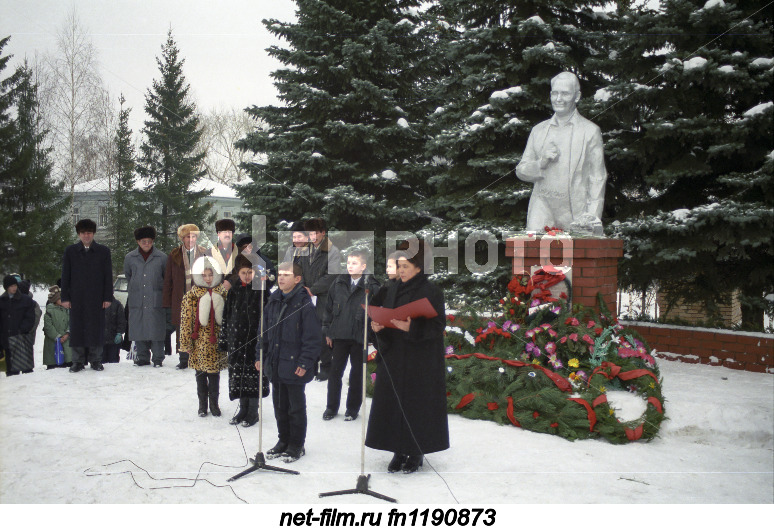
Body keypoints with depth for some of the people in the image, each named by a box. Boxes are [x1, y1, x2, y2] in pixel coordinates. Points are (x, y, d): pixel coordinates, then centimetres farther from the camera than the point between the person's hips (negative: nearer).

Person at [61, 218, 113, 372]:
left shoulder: (103, 251, 7)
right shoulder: (70, 251, 9)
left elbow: (108, 276, 5)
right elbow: (65, 276, 8)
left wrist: (108, 297, -1)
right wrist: (65, 297, 2)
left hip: (96, 298, -1)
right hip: (76, 298, 1)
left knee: (96, 328, 1)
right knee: (77, 329, 2)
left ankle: (96, 360, 10)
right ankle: (78, 361, 10)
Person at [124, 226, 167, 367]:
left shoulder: (162, 257, 1)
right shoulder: (130, 258, 7)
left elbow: (167, 278, 13)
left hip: (156, 301, -2)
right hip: (137, 301, 2)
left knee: (156, 329, -4)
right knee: (138, 329, 4)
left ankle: (158, 358, 4)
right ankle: (143, 357, 14)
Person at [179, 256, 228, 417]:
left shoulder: (222, 294, 3)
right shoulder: (191, 296, -4)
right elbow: (186, 321, -3)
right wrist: (186, 343, -5)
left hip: (217, 342, 2)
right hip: (200, 342, -1)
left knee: (215, 374, 10)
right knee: (201, 374, 9)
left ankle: (214, 403, 24)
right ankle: (202, 405, 22)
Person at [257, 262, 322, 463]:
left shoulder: (304, 304, -13)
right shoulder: (273, 302, 8)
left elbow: (313, 337, -14)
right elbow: (265, 331, 17)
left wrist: (305, 363, -17)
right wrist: (260, 356, 13)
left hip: (294, 366, -6)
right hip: (275, 365, 7)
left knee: (296, 407, 5)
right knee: (279, 405, 16)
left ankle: (297, 445, 17)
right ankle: (284, 441, 30)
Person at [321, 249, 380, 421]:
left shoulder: (371, 287, -7)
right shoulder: (339, 283, 3)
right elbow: (329, 307, 9)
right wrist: (327, 331, 8)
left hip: (360, 337, -3)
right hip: (339, 335, 3)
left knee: (357, 372, 9)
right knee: (335, 371, 9)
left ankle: (353, 408, 22)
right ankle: (332, 407, 22)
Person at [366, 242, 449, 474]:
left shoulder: (431, 292, -7)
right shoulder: (393, 291, 11)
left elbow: (438, 325, -12)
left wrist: (411, 328, -25)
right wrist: (379, 326, -9)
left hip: (420, 361, -6)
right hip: (394, 357, 6)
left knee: (417, 404, -1)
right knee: (393, 402, 5)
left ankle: (416, 453, 11)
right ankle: (399, 452, 14)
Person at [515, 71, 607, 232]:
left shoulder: (591, 131, 7)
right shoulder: (538, 130, 16)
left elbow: (597, 178, 4)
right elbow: (521, 171, 16)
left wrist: (592, 215, -7)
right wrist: (541, 162, -5)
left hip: (576, 212, -2)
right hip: (543, 205, 2)